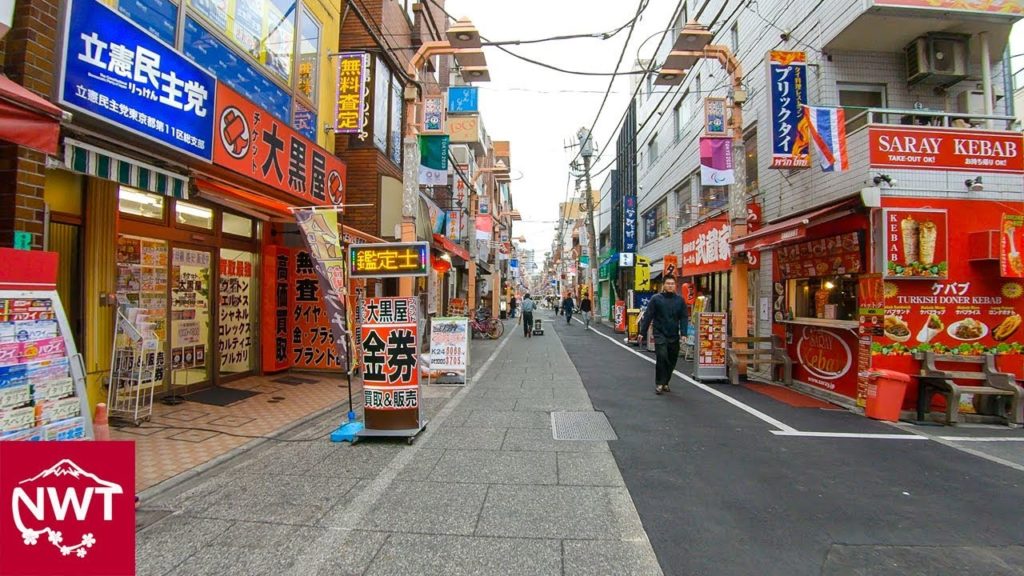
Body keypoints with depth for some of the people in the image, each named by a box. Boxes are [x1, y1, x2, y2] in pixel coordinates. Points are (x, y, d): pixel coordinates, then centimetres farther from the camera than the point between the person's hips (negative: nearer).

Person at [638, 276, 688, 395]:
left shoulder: (680, 300, 6)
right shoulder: (656, 299, -2)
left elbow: (684, 318, 5)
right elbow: (648, 316, -2)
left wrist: (683, 333, -7)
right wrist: (642, 332, -3)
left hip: (674, 336, 3)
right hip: (660, 334, -3)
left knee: (672, 361, 9)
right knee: (662, 357, -15)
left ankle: (665, 382, 25)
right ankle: (659, 383, -3)